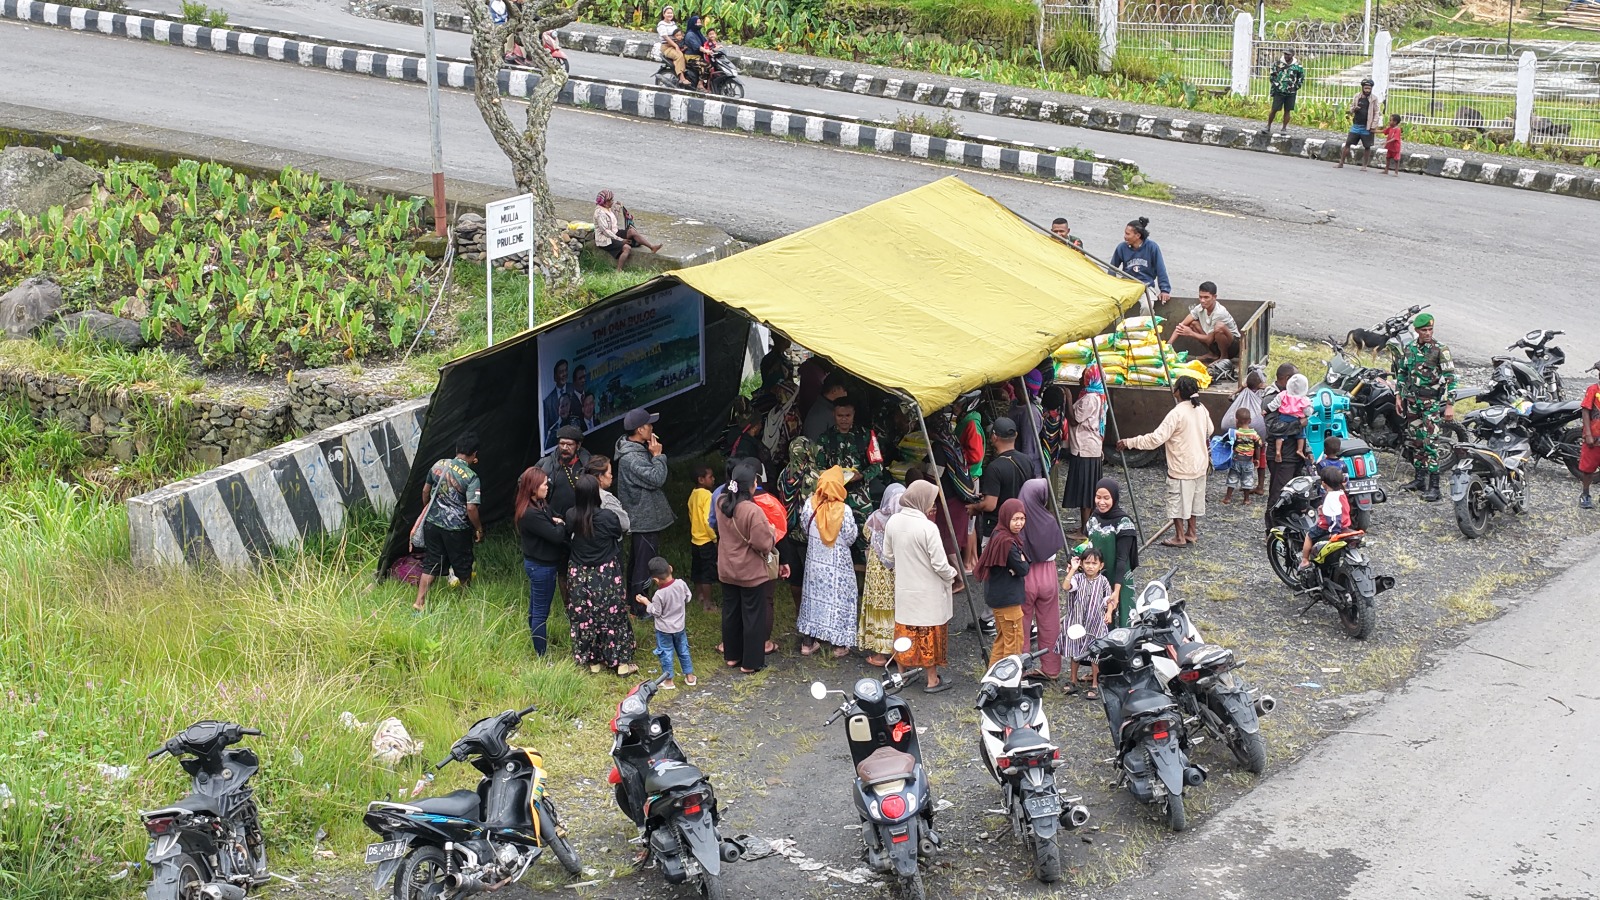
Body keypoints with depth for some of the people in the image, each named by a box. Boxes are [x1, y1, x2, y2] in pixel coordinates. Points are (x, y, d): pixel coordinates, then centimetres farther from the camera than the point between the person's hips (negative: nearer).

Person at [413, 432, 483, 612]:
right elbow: (471, 508, -21)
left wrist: (426, 510, 26)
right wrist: (478, 528, -5)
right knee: (463, 567, 16)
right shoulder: (471, 478, -18)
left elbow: (426, 491, 9)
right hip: (457, 529, -4)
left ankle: (419, 602, 9)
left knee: (430, 563, 13)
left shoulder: (439, 465, -2)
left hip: (432, 523, 4)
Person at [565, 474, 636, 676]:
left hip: (579, 576, 3)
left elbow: (568, 541, 4)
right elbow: (619, 536, -2)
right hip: (606, 576, -3)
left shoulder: (570, 516, -11)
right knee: (612, 616, 10)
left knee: (584, 617, 15)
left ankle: (592, 660, 25)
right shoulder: (608, 517, -22)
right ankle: (621, 661, 17)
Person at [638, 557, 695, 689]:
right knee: (683, 650, 20)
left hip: (664, 629, -5)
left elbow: (656, 612, -18)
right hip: (680, 626, 5)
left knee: (666, 653, 11)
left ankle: (668, 680, 19)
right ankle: (689, 676, 29)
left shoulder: (659, 595, -29)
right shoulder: (681, 584, -16)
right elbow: (687, 598, 1)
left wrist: (646, 602, -5)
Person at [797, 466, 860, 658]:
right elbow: (851, 537, -12)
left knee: (814, 596, 16)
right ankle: (840, 645, 15)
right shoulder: (843, 510, -22)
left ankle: (808, 642, 23)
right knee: (838, 599, 9)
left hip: (815, 560, 4)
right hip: (838, 563, -4)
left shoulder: (810, 504, -13)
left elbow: (805, 527, 2)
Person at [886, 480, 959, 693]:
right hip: (928, 592, -5)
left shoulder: (893, 521, -6)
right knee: (929, 634, 7)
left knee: (904, 630, 18)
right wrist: (951, 574, 1)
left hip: (903, 588, 5)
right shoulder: (928, 528, -24)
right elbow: (940, 564, -20)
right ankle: (932, 680, 17)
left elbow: (887, 554, 7)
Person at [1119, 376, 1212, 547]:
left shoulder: (1177, 413, -24)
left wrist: (1130, 442, -24)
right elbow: (1209, 431, 17)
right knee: (1193, 498, 19)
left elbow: (1156, 438, -28)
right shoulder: (1202, 409, -1)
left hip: (1181, 468, -8)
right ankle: (1191, 532, 27)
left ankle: (1179, 537, 10)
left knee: (1177, 501, 4)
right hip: (1199, 465, 8)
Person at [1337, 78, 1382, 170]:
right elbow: (1351, 108, 16)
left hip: (1366, 127, -3)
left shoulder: (1374, 99, -4)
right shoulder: (1357, 97, 6)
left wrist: (1373, 126, -12)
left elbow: (1377, 113, -4)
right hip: (1356, 125, 3)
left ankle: (1365, 165, 15)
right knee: (1347, 144, 0)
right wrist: (1353, 109, -9)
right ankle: (1341, 163, 6)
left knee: (1367, 147, 4)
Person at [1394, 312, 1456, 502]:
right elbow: (1401, 373, 20)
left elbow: (1450, 378, -11)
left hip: (1433, 403, -6)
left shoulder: (1440, 350, -8)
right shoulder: (1410, 349, 9)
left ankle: (1433, 485, -12)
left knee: (1430, 442, -12)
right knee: (1415, 441, 12)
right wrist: (1398, 396, 14)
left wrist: (1450, 405, -15)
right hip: (1412, 401, 6)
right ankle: (1420, 478, 23)